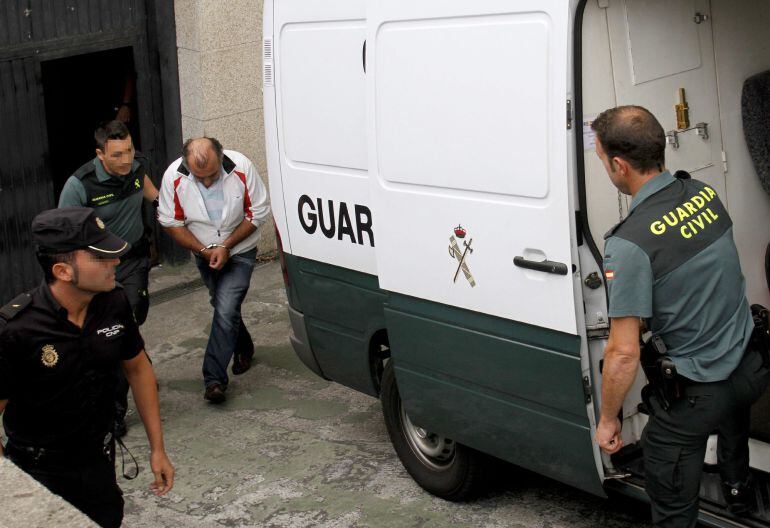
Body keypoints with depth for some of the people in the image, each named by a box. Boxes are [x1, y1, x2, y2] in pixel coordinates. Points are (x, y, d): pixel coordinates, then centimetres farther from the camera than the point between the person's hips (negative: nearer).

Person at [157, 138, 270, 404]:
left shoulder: (241, 168, -26)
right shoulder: (174, 176, -23)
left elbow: (258, 213, -15)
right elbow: (170, 222, -10)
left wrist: (225, 246, -19)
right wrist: (204, 250, -16)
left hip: (239, 252, -3)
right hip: (204, 255, 3)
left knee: (226, 310, -16)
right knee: (223, 307, 20)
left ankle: (214, 379, -13)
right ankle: (244, 349, 46)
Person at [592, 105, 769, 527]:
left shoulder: (629, 243, -29)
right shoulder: (705, 193, -7)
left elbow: (624, 354, -26)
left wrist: (607, 420, -11)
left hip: (695, 396, -8)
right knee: (731, 413, 42)